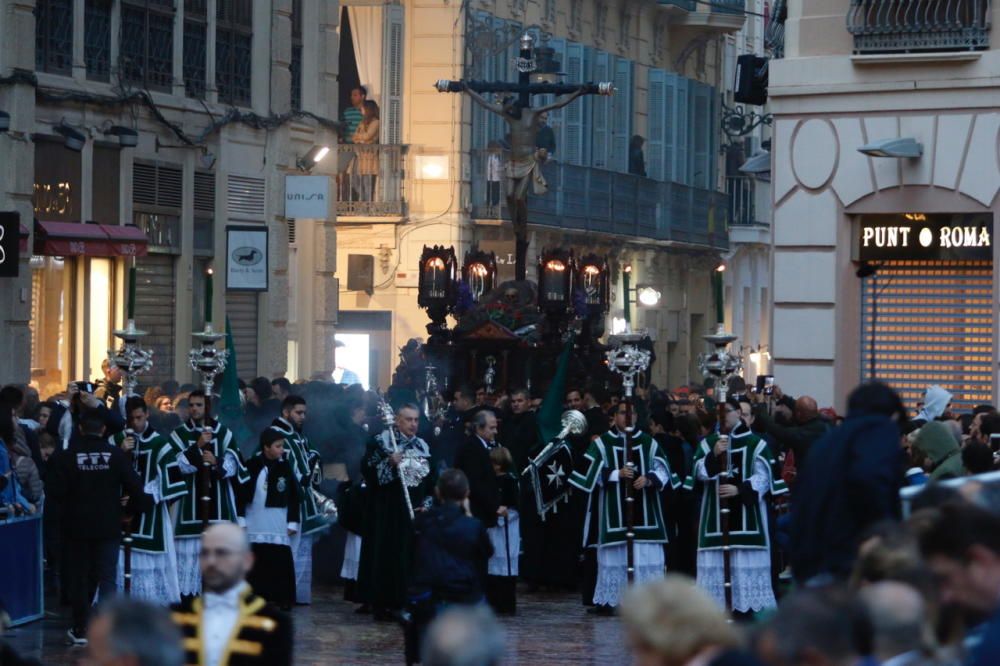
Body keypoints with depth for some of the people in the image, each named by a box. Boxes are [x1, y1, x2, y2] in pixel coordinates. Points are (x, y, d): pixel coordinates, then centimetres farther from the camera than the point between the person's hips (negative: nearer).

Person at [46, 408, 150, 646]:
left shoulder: (66, 456, -9)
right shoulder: (116, 455, -5)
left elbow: (55, 490, -13)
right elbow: (135, 486, -5)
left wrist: (69, 508, 6)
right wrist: (133, 507, 13)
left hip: (77, 526, 0)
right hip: (108, 526, 0)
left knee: (79, 577, 11)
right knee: (107, 578, 2)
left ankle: (80, 630, 17)